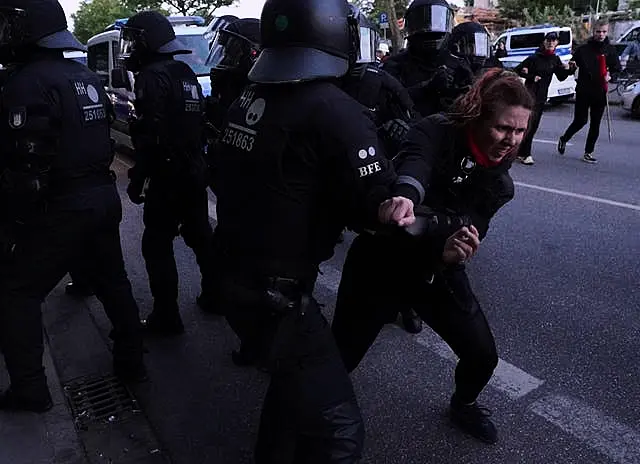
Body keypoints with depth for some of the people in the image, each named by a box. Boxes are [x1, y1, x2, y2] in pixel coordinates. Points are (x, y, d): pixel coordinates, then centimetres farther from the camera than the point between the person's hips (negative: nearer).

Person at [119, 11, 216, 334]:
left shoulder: (152, 77, -15)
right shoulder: (186, 73, 14)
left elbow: (151, 138, -22)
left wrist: (137, 178, -15)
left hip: (167, 177, -9)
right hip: (194, 172, 9)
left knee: (157, 246, 0)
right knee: (200, 236, 19)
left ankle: (166, 317, 6)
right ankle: (215, 294, 32)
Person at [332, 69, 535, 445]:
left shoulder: (498, 177, -3)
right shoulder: (437, 132, -20)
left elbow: (470, 227, -12)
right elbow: (414, 165, -43)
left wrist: (452, 252, -37)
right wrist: (404, 196, -67)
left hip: (439, 270, 5)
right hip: (383, 260, -4)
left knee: (483, 355, 7)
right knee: (340, 358, 1)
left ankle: (464, 405, 43)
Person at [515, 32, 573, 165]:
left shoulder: (555, 59, 9)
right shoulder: (535, 57, -8)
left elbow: (561, 78, 14)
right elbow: (517, 70, -5)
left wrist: (567, 70, -5)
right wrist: (532, 77, -14)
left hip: (542, 96, 6)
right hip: (530, 94, -6)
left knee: (533, 126, 9)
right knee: (529, 125, -12)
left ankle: (520, 151, 19)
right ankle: (525, 154, -6)